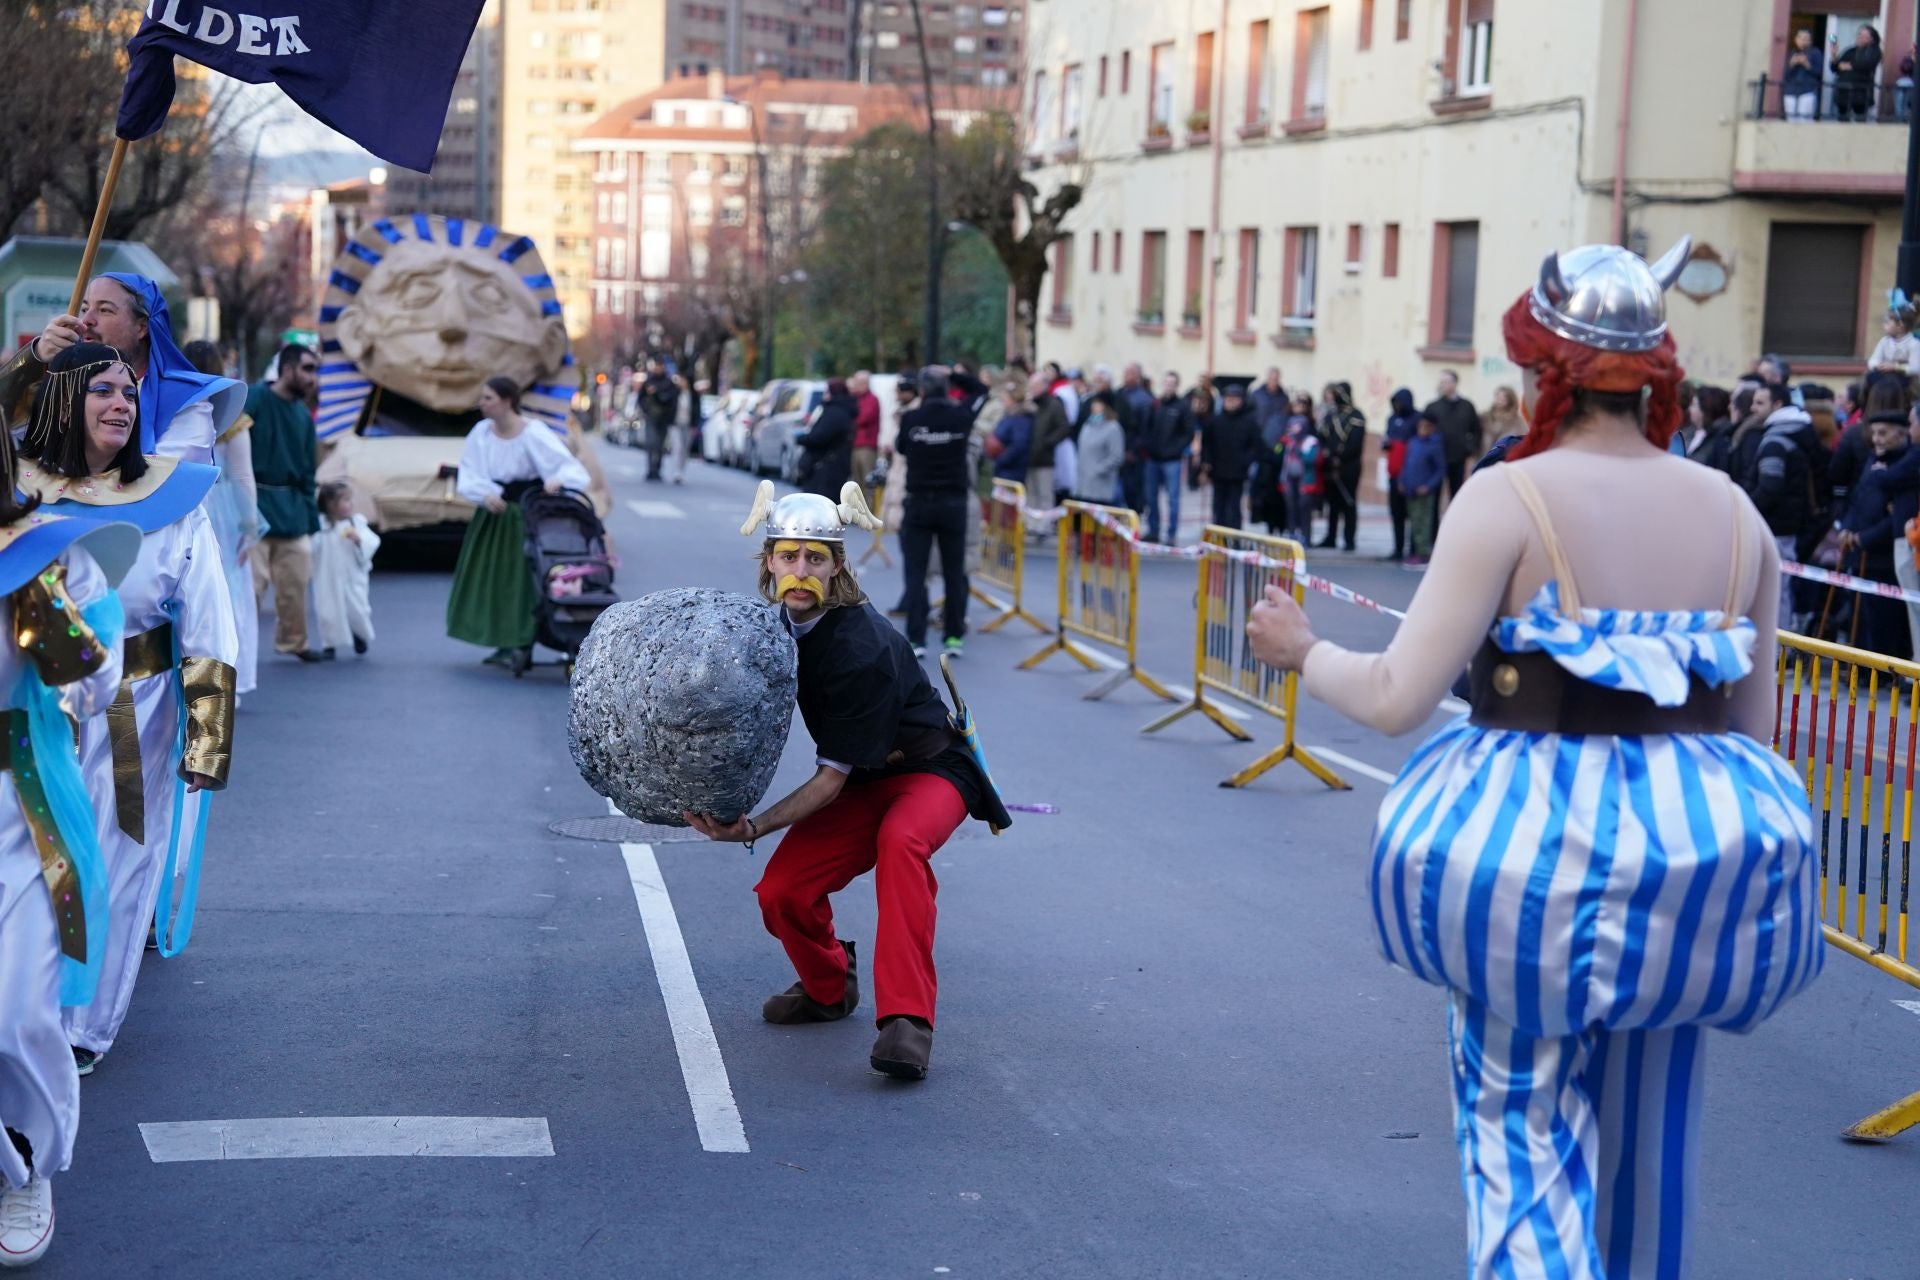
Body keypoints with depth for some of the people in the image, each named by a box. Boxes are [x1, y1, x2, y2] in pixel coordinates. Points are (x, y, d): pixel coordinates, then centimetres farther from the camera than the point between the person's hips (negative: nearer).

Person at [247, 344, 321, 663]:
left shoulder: (303, 415, 12)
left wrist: (311, 517, 14)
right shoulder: (252, 401, -9)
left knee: (296, 579, 10)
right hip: (253, 505, -6)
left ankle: (292, 640, 26)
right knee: (252, 582, -8)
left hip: (291, 508, 7)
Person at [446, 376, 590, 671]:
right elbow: (469, 477, -3)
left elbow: (569, 466, -19)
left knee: (523, 578, -4)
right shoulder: (481, 432, -1)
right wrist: (485, 495, -22)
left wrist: (558, 480, -40)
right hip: (492, 514, 6)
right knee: (492, 577, 10)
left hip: (525, 516, -6)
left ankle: (522, 645, 4)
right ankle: (507, 644, 21)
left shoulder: (534, 434, -15)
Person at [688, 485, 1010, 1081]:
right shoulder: (773, 627, -9)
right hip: (857, 782, 6)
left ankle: (906, 1019, -40)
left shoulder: (863, 646, -31)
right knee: (781, 892, -11)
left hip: (928, 769, -6)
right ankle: (829, 986, 21)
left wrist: (756, 826, -36)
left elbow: (833, 775, -28)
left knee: (900, 839, -38)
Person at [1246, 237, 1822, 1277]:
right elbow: (1752, 725, 10)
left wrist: (1301, 653, 7)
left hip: (1538, 845, -4)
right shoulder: (1735, 513, 5)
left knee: (1525, 1128, 9)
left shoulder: (1510, 499, -10)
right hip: (1704, 848, 5)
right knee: (1645, 1133, 20)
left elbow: (1396, 699, -11)